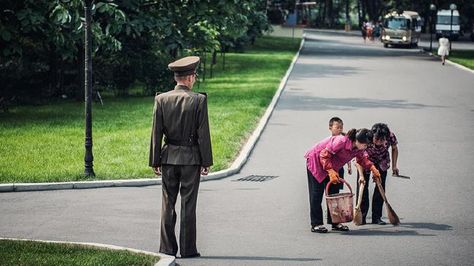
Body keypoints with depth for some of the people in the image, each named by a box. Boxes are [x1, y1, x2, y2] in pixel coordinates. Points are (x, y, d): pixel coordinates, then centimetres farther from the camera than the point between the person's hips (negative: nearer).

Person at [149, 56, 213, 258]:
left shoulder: (161, 99, -1)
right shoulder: (199, 100, -9)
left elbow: (156, 133, 0)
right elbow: (203, 134, -8)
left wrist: (155, 161, 6)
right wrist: (206, 162, -2)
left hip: (169, 158, 3)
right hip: (191, 158, -2)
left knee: (167, 205, 8)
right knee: (188, 205, 2)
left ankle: (167, 248, 9)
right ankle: (187, 249, 5)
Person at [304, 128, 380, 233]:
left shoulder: (359, 149, -12)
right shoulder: (341, 142, -35)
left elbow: (362, 159, 7)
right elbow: (324, 155, -31)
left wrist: (372, 168, -10)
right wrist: (330, 171, -37)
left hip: (331, 166, 8)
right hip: (315, 160, -8)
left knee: (334, 192, 6)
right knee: (317, 193, -8)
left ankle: (335, 222, 12)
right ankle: (316, 224, -7)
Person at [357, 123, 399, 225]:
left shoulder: (390, 136, -30)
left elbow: (394, 149, -6)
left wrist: (394, 166, -8)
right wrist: (361, 175, -45)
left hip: (381, 162, 2)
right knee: (362, 186, -7)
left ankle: (376, 217, 1)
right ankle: (361, 216, 2)